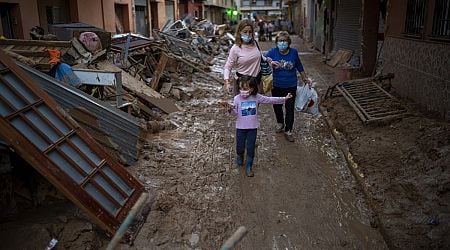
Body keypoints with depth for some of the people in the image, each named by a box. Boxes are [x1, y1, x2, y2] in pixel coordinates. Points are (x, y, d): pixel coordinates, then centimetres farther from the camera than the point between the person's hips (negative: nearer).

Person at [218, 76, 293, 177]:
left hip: (253, 127, 1)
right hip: (241, 127, 0)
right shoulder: (237, 98, -10)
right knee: (240, 147, 9)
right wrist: (230, 109, -27)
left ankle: (248, 167, 23)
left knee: (250, 148, 5)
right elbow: (235, 113, -6)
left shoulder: (257, 97, -7)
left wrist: (284, 98, -3)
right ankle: (240, 157, 44)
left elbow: (270, 100, -1)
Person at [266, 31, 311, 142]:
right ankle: (280, 122, 44)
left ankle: (288, 130, 15)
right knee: (277, 106, 17)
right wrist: (270, 63, -46)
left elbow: (299, 66, 9)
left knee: (290, 108, 2)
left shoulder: (293, 52, -5)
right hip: (276, 86, 1)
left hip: (291, 86, -1)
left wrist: (305, 78, 16)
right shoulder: (273, 52, -9)